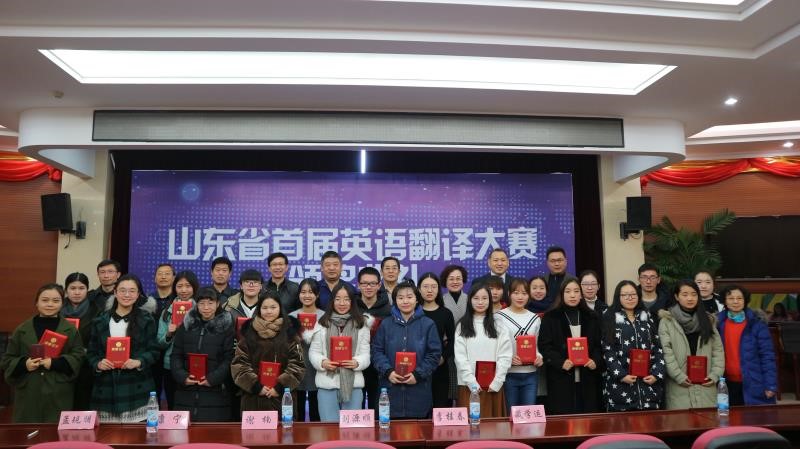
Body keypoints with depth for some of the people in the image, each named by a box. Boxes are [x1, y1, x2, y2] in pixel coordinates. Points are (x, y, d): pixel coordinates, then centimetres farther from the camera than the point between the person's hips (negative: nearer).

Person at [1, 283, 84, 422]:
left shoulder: (70, 329, 6)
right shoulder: (22, 329, 10)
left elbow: (78, 358, -1)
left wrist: (55, 363, -15)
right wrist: (24, 364, -10)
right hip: (28, 395, 2)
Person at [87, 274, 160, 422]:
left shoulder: (146, 319, 3)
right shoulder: (101, 320, 9)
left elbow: (153, 351, 2)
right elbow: (91, 352, 11)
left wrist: (139, 362, -16)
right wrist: (98, 364, -9)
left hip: (136, 388, -2)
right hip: (107, 389, 2)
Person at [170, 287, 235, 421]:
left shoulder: (226, 326, 3)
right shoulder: (186, 325, 12)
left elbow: (229, 358, -3)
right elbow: (175, 356, 9)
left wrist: (213, 378, -14)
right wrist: (182, 376, -7)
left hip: (215, 392, -3)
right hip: (186, 393, 3)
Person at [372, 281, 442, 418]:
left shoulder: (428, 324, 3)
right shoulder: (386, 324, 7)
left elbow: (435, 354, 0)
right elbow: (377, 351, 6)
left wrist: (418, 374, -11)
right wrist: (388, 371, -10)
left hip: (419, 391, -1)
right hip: (391, 390, 1)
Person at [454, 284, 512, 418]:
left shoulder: (498, 326, 6)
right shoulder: (462, 326, 4)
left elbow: (505, 356, 0)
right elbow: (460, 357, -2)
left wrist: (496, 382, -9)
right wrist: (472, 383, -11)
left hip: (493, 386, 1)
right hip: (469, 385, -1)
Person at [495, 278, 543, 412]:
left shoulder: (535, 318, 12)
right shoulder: (500, 317, -3)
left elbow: (536, 345, 16)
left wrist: (539, 357, -3)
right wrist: (508, 358, -21)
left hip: (531, 374, 4)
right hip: (509, 373, -4)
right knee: (511, 414, 5)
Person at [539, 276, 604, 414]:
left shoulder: (592, 318, 14)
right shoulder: (550, 318, 2)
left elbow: (599, 344, 13)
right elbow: (544, 346, -3)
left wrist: (596, 361, -6)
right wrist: (561, 362, -17)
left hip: (587, 379, 3)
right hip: (561, 379, -3)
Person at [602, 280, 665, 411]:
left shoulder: (647, 318, 14)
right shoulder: (610, 319, 2)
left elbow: (658, 348, 11)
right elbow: (608, 351, -4)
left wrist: (657, 374, -2)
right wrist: (621, 375, -14)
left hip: (648, 383, 3)